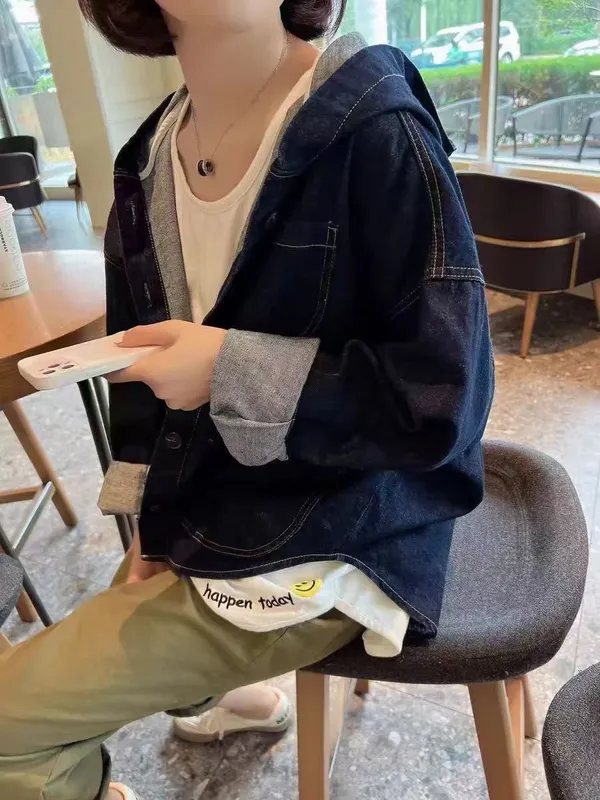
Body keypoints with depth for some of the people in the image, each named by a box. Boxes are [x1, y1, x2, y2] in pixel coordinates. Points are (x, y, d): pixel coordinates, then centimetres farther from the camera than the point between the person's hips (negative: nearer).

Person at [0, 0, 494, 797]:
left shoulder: (376, 133, -21)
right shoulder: (151, 157, 1)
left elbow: (444, 401, -21)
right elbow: (144, 348, 9)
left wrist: (234, 371, -26)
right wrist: (150, 507, 4)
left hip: (324, 548, -7)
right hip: (213, 509, 8)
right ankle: (235, 693, 54)